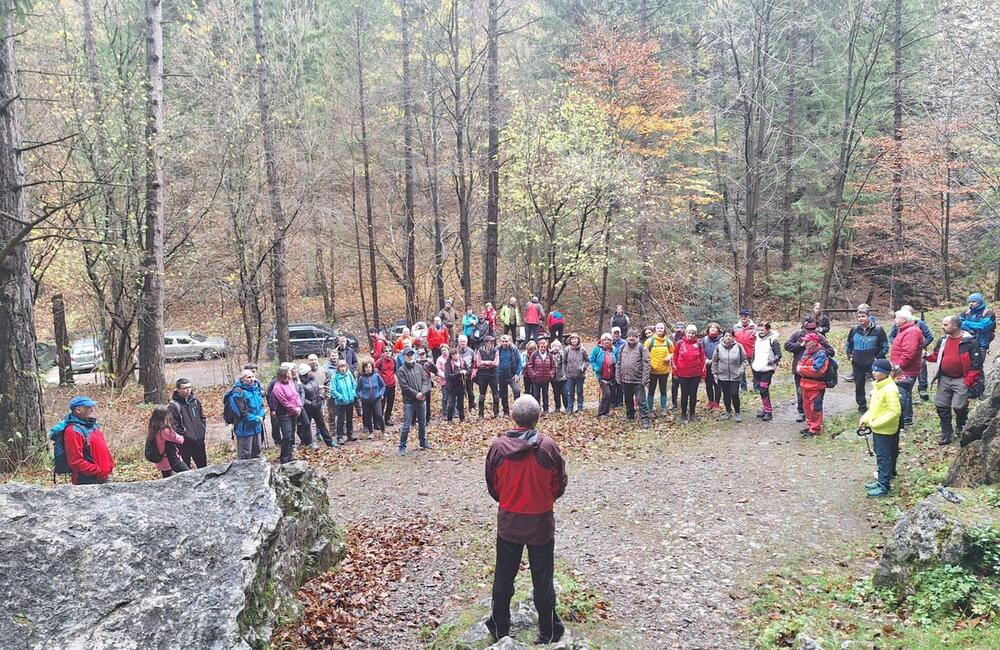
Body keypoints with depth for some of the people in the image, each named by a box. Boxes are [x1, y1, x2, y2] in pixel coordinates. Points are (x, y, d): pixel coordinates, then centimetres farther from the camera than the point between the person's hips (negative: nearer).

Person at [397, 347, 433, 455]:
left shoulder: (419, 367, 7)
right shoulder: (401, 370, -7)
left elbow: (426, 380, 3)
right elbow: (404, 387, -12)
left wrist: (422, 392, -14)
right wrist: (416, 394, -14)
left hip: (421, 400, 5)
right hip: (409, 401, -5)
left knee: (422, 424, 16)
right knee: (406, 426, -5)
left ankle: (423, 442, 32)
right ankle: (402, 447, 4)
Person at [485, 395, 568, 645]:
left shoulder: (498, 446, -13)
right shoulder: (548, 447, -17)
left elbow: (492, 485, 0)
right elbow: (560, 484, -3)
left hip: (508, 522, 1)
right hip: (541, 523, -1)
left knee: (503, 577, 17)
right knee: (542, 579, 12)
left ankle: (500, 627, 32)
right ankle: (548, 632, 25)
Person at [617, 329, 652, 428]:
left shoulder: (642, 348, -7)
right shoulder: (623, 348, 8)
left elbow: (646, 365, -9)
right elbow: (618, 364, 13)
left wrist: (644, 379, -14)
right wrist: (618, 377, 8)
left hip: (638, 380, -5)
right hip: (625, 380, 5)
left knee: (641, 401, -6)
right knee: (628, 401, 17)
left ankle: (645, 420, -2)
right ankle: (629, 417, 31)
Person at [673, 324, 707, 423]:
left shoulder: (699, 344, -1)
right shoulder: (680, 343, -4)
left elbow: (703, 358, 3)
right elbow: (675, 358, 2)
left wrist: (703, 373, 2)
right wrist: (675, 371, 2)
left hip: (696, 374, 1)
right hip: (682, 374, -1)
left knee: (693, 394, 9)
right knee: (684, 394, 5)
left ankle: (692, 414, 22)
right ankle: (684, 415, 15)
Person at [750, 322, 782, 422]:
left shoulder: (773, 340, -9)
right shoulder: (757, 339, 12)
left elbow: (779, 355, -8)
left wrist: (773, 361, -21)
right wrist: (752, 363, 19)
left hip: (767, 370, -7)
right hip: (757, 369, 7)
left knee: (764, 390, -11)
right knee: (761, 390, 13)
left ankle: (768, 412, -3)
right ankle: (764, 410, 24)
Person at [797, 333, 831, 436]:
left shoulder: (821, 354, -16)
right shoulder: (806, 352, 10)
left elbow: (815, 370, -25)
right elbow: (800, 363, 12)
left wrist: (801, 369, -15)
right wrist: (801, 368, -11)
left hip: (816, 386, -8)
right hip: (806, 385, 8)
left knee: (815, 408, 0)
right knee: (807, 406, 16)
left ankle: (815, 429, 9)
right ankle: (809, 426, 30)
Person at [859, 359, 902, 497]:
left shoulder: (890, 390, -23)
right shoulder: (877, 386, 7)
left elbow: (895, 412, -25)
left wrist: (876, 423, -23)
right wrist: (865, 418, 6)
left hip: (885, 430, -9)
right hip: (877, 429, 9)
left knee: (884, 457, 0)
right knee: (880, 455, 19)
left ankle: (884, 486, 8)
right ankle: (881, 480, 31)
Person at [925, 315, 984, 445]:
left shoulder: (970, 341, -12)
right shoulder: (943, 340, 6)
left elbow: (976, 362, -11)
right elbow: (936, 355, 19)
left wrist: (969, 381, -13)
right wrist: (927, 356, -4)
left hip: (960, 380, -6)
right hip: (944, 379, 6)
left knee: (959, 406, -8)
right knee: (941, 406, 6)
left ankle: (961, 428, 23)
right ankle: (946, 434, 19)